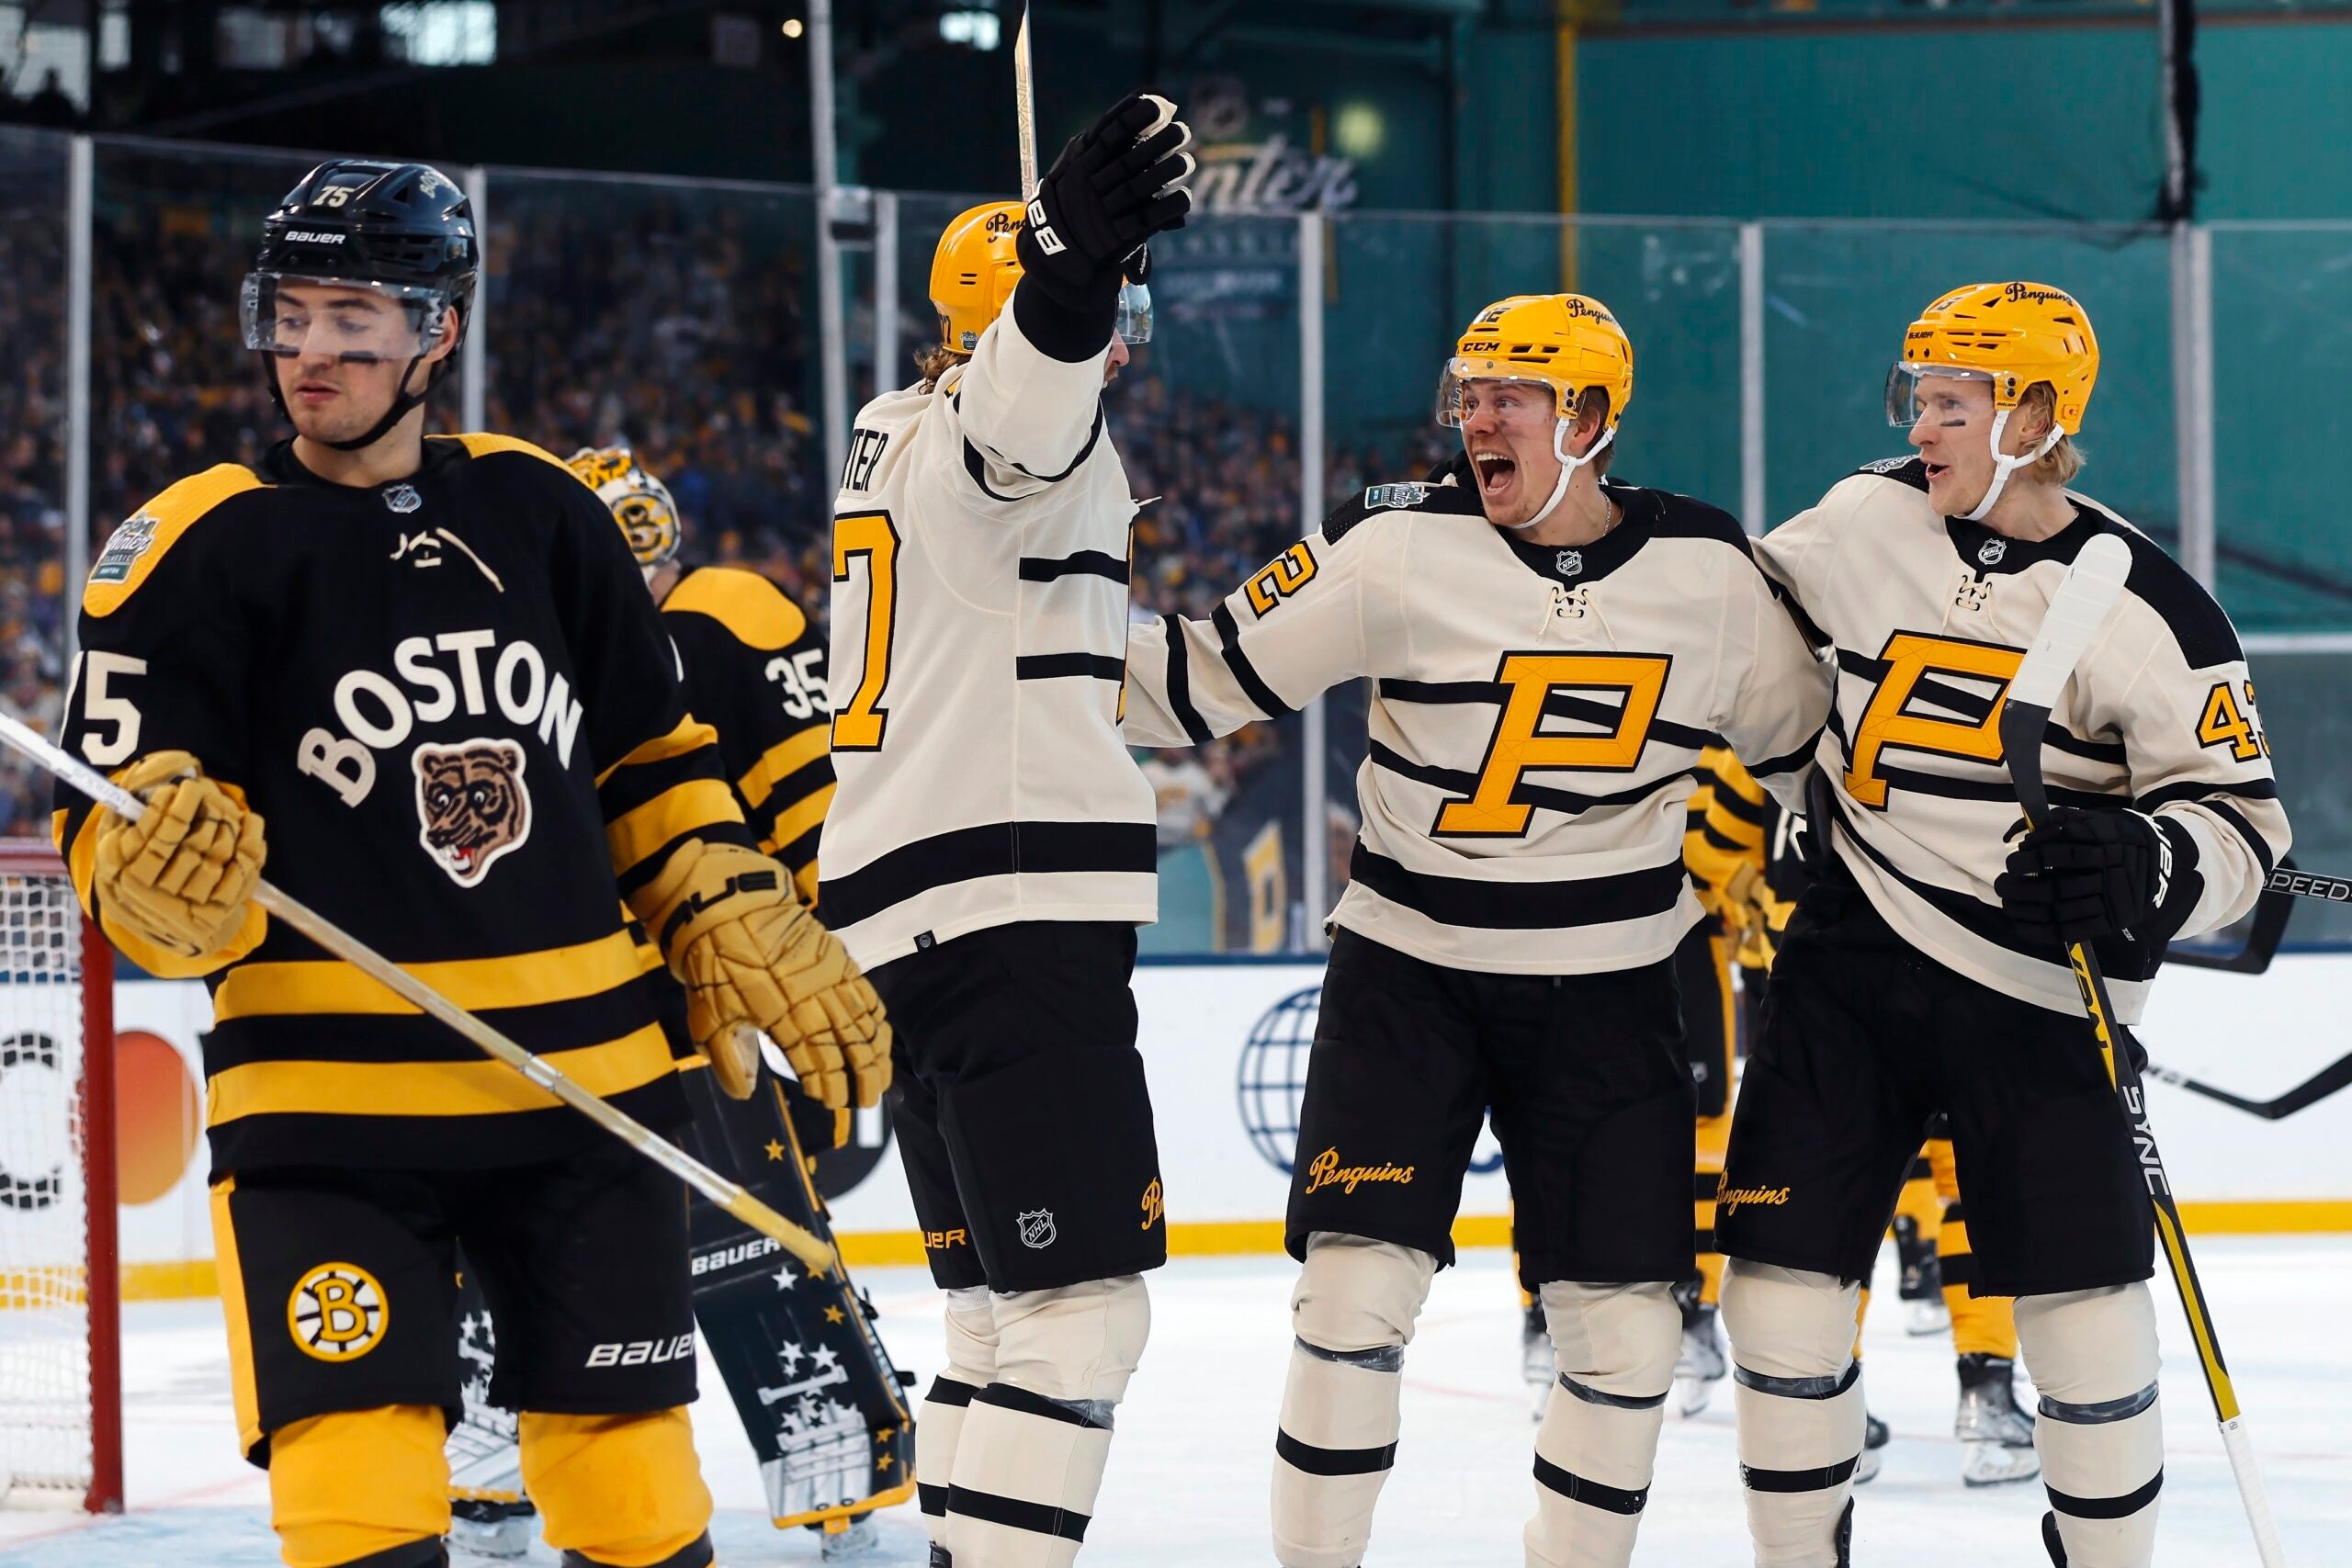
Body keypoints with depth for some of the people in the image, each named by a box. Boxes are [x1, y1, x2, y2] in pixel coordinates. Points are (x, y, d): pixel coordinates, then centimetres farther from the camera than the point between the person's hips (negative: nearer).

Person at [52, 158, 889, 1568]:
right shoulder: (200, 549, -4)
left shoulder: (541, 513, 8)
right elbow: (115, 837, -7)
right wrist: (165, 877, -29)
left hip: (587, 1080, 4)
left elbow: (654, 761, 19)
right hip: (329, 1104, -4)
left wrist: (746, 934, 10)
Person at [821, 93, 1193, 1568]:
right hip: (1016, 921, -10)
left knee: (1006, 1306, 16)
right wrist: (1076, 259, -58)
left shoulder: (899, 439, 20)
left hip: (906, 925, 10)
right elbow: (1019, 411, -37)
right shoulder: (976, 433, -10)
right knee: (1081, 1305, -13)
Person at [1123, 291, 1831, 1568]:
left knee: (1625, 1328, -1)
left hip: (1605, 993, 2)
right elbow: (1206, 680, -7)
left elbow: (1796, 740, 13)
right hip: (1408, 970, -2)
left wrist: (1688, 893, 11)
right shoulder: (1399, 544, -10)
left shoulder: (1707, 571, -4)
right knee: (1359, 1285, -13)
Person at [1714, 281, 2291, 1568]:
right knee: (1782, 1282, -1)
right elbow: (1756, 607, 20)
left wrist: (2144, 870, -27)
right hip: (1853, 965, 3)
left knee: (2085, 1319, -5)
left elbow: (2240, 819, -10)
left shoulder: (2144, 613, -11)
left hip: (2034, 1001, -3)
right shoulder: (1871, 522, 0)